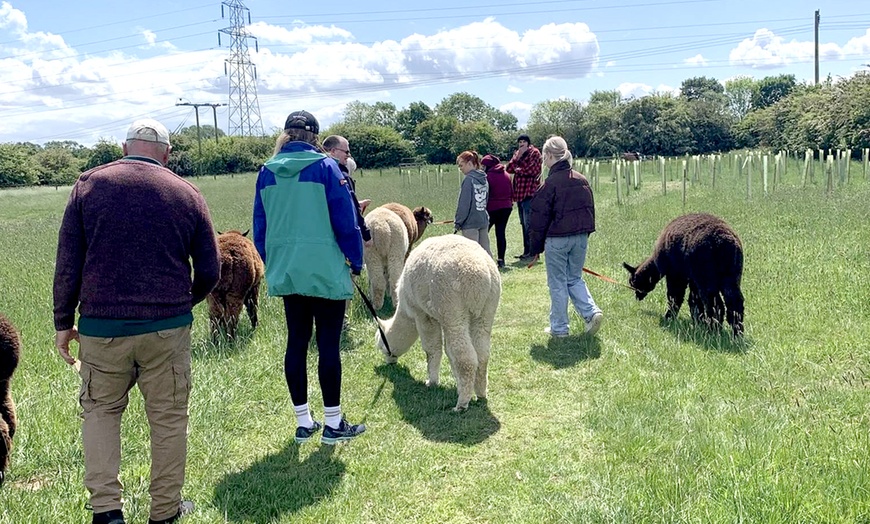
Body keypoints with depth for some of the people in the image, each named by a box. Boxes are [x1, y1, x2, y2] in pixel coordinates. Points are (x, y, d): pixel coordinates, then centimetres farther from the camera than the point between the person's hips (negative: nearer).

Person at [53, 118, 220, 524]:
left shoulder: (89, 185, 2)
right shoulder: (187, 194, 3)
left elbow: (67, 263, 0)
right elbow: (210, 271, 5)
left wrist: (63, 323, 8)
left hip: (101, 326, 0)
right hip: (168, 326, 0)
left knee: (100, 410, 17)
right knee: (168, 416, 11)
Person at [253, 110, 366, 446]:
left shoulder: (267, 172, 6)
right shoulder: (325, 167, -8)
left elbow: (260, 226, 12)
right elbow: (345, 220, -8)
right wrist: (356, 260, 4)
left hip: (286, 271, 5)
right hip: (326, 270, -4)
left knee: (296, 343, 11)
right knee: (328, 344, 2)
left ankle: (304, 423, 19)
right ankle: (333, 424, 11)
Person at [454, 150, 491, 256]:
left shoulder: (469, 180, -14)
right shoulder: (484, 179, 10)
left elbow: (463, 204, -15)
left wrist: (458, 222, -9)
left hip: (470, 223, -7)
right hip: (484, 221, 8)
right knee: (485, 252, 12)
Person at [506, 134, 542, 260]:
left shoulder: (534, 153, -1)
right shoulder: (517, 154, 19)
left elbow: (533, 170, -15)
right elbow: (509, 169, 8)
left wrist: (518, 170, 0)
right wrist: (517, 156, -5)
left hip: (530, 192, -8)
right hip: (519, 193, 8)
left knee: (528, 224, -10)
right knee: (524, 224, 10)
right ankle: (526, 251, 16)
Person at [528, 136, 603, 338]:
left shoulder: (550, 183, -14)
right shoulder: (582, 180, 5)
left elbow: (539, 218, -11)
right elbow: (590, 209, 12)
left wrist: (536, 246, -2)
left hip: (557, 240, -6)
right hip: (580, 238, 6)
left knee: (557, 284, 6)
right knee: (575, 279, 19)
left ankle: (559, 327, 13)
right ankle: (592, 312, 0)